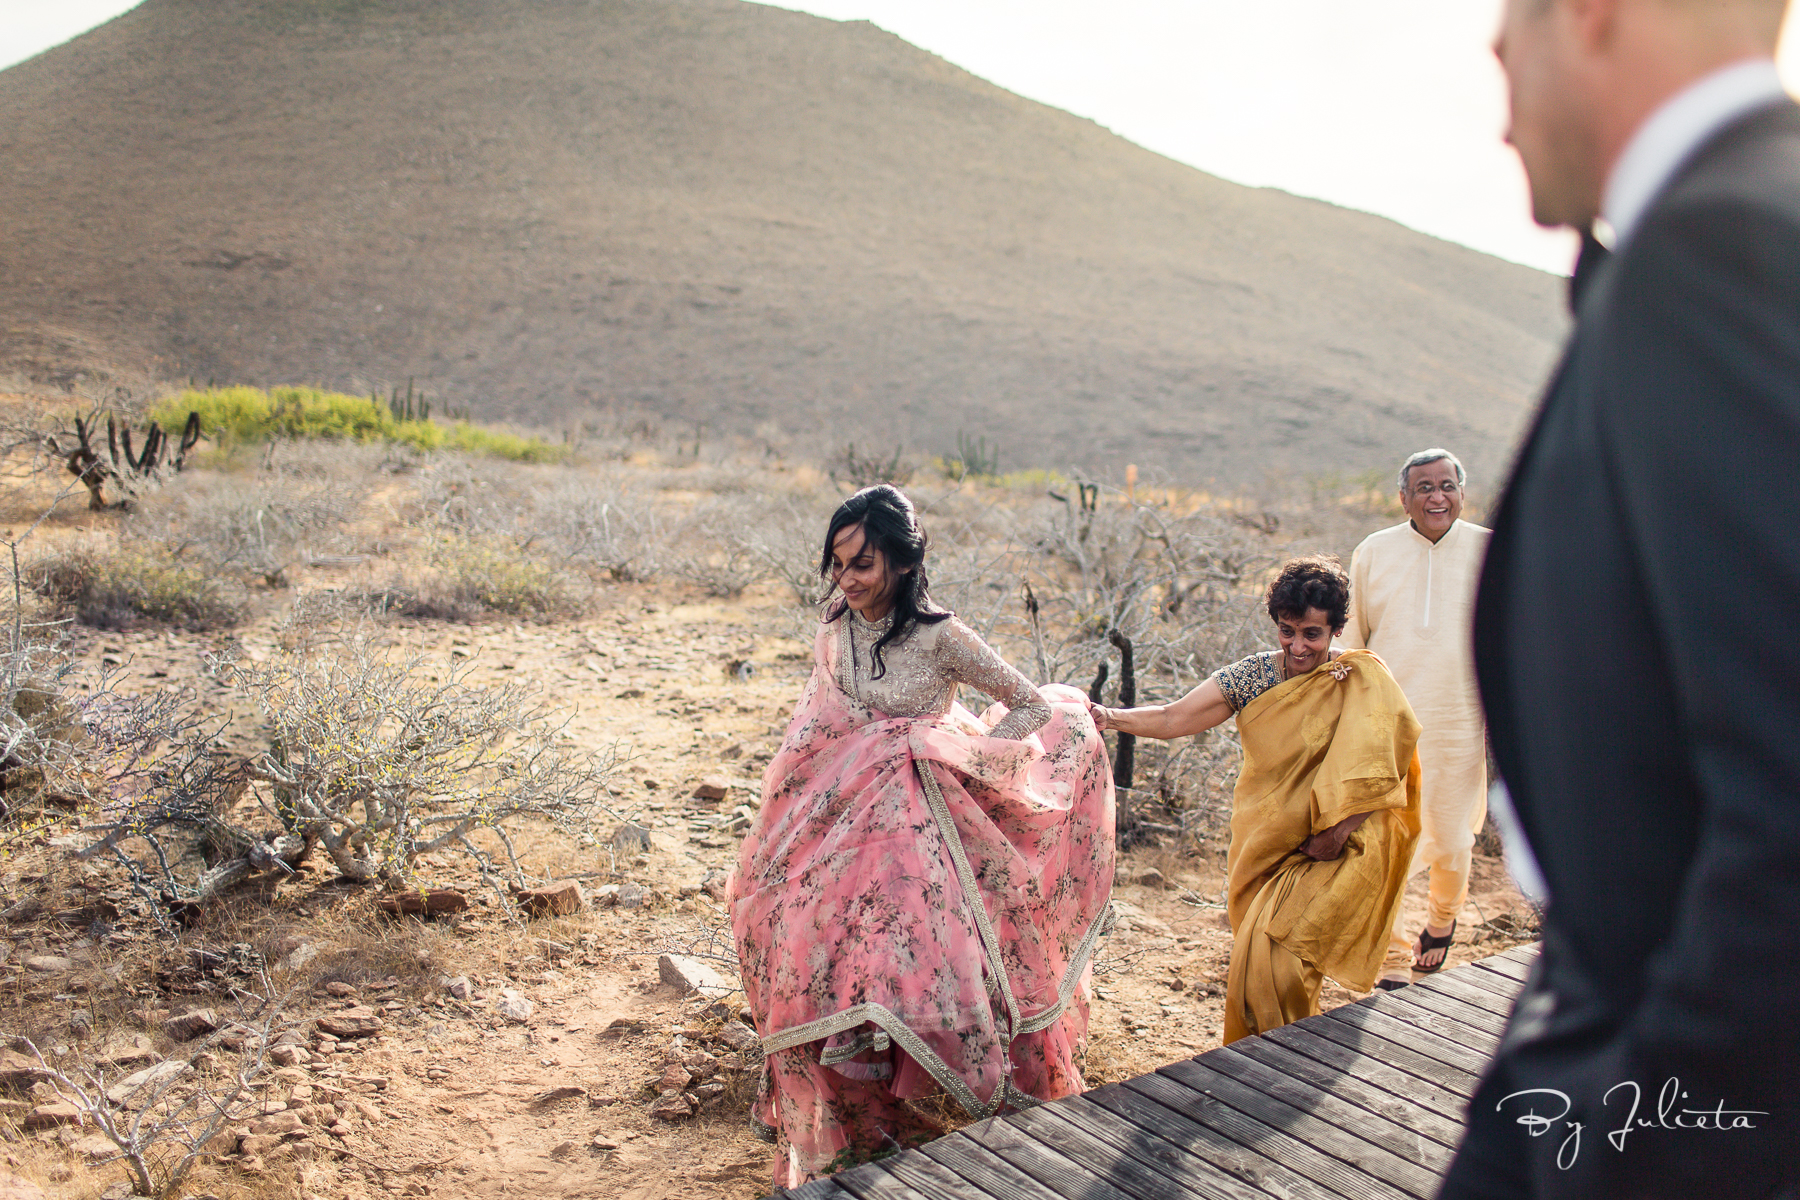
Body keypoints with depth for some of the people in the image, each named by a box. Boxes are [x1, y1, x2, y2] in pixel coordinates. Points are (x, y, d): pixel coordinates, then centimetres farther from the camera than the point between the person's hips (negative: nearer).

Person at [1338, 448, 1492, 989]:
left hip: (1457, 726, 0)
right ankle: (1394, 960, 17)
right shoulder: (1372, 553, 2)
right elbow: (1350, 642, 9)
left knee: (1451, 843, 11)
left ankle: (1441, 920, 44)